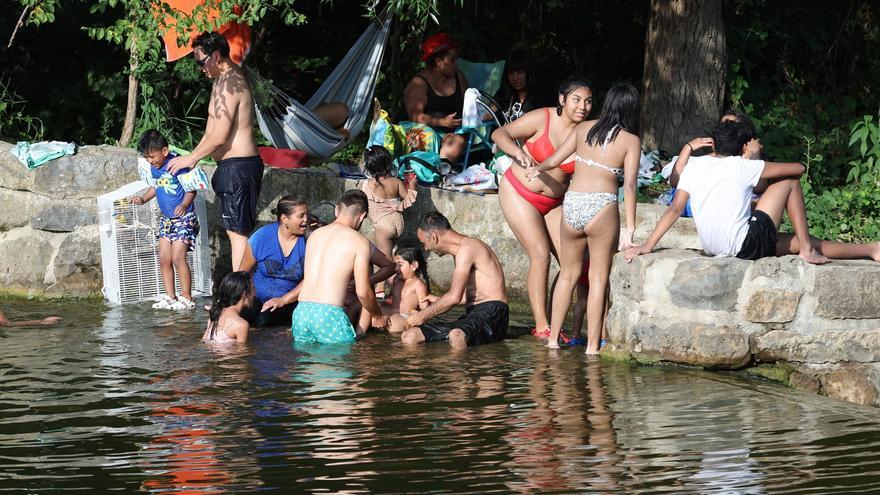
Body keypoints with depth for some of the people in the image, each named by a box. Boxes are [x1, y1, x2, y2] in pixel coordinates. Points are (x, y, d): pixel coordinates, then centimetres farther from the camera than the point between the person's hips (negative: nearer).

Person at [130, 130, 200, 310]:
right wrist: (143, 199, 9)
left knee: (178, 258, -13)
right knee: (164, 260, 7)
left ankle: (186, 298, -5)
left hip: (184, 218, -8)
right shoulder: (154, 168, 5)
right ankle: (170, 297, 16)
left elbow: (191, 188, -16)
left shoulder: (176, 165, -19)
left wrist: (184, 205, -31)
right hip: (166, 219, 8)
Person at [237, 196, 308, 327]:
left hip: (290, 299, -1)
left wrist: (283, 300, -16)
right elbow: (243, 272, 3)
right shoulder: (262, 237, -6)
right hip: (258, 295, 1)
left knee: (264, 320, -30)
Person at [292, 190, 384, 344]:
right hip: (329, 314, -5)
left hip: (301, 312, 5)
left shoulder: (314, 235, 17)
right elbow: (363, 293, -1)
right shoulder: (359, 241, 1)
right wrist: (378, 314, 18)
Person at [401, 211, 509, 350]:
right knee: (409, 336, -10)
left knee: (456, 336, -45)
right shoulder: (460, 251, 22)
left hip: (491, 314, -10)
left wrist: (421, 316, -6)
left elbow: (454, 297, -18)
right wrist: (437, 300, 43)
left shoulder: (467, 249, -10)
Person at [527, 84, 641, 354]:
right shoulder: (631, 141, 1)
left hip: (571, 204, 4)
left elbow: (554, 160, 17)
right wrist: (630, 228, -7)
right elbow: (629, 185, -7)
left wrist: (537, 170, 39)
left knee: (568, 273, 19)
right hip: (601, 207, -4)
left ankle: (553, 338, 21)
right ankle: (592, 346, 4)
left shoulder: (583, 129, 11)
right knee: (598, 278, 5)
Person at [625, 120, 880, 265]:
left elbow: (675, 208, -2)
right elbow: (798, 169, 4)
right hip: (745, 244, -6)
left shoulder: (694, 166, 9)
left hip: (713, 248, 6)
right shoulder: (743, 166, -1)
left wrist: (647, 246, -4)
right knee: (790, 182, 12)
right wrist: (756, 163, 19)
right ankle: (808, 250, 14)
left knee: (799, 242, 20)